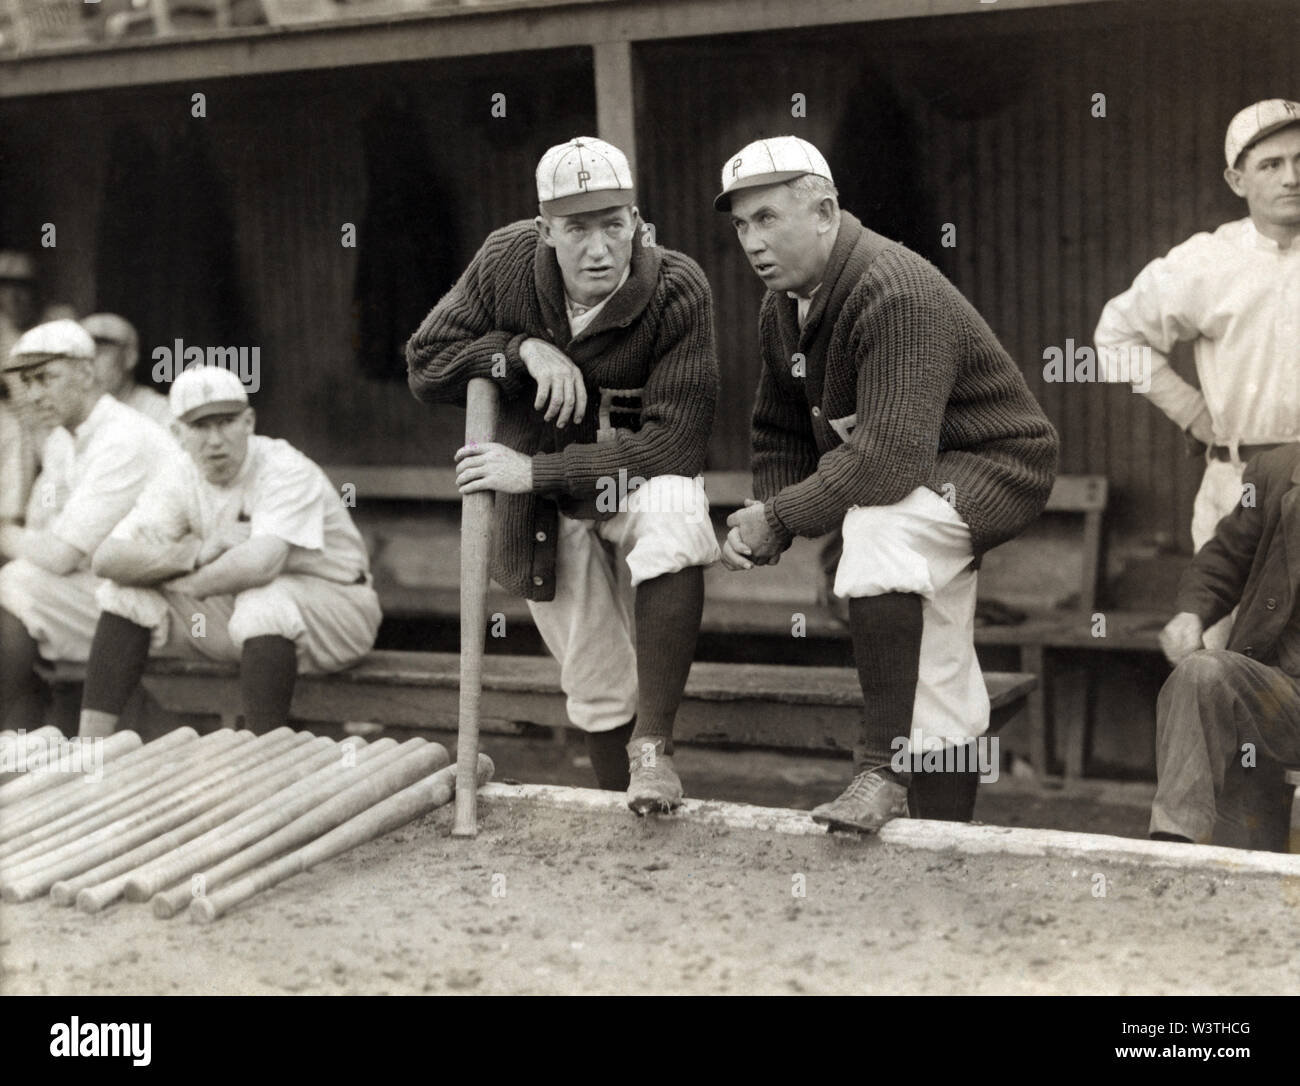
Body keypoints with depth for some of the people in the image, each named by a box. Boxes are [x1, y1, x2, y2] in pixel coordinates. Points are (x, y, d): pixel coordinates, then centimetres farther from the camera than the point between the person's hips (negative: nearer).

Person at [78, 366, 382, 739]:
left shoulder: (287, 471, -21)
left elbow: (260, 563, -37)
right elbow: (108, 557, -14)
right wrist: (196, 553, -27)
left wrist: (191, 585, -19)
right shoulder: (180, 477, -4)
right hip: (236, 606, 6)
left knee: (264, 601, -38)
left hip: (330, 602, -6)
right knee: (126, 593, -7)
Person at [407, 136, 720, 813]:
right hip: (544, 511, 2)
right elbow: (424, 365, -5)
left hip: (639, 477, -2)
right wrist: (521, 349, -23)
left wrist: (536, 472, -30)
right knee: (597, 691, 6)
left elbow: (674, 441, -26)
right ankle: (622, 814, 32)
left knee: (674, 518, -38)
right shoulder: (506, 261, -13)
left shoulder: (678, 290, -22)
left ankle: (653, 746, -28)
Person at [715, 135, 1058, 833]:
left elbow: (891, 457, -37)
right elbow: (780, 434, 9)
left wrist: (778, 519, -29)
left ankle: (882, 768, -33)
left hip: (994, 468, -9)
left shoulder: (896, 294, -29)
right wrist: (763, 525, -11)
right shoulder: (783, 307, 1)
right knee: (938, 688, 17)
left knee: (878, 522, -37)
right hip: (929, 494, 9)